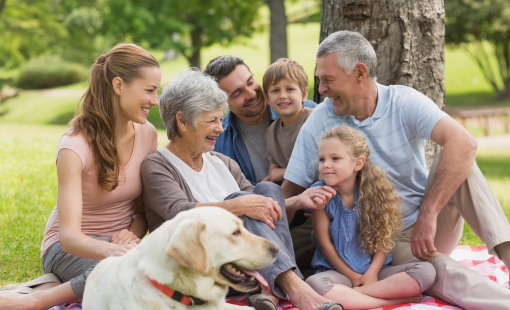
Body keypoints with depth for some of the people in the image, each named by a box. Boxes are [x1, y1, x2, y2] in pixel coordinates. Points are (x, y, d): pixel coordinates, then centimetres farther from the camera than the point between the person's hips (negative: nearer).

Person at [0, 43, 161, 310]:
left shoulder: (147, 134, -4)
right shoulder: (75, 146, -22)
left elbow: (145, 208, 7)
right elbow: (69, 235, -30)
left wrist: (132, 233, -16)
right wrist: (111, 250, -50)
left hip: (120, 243, 6)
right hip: (71, 246, -6)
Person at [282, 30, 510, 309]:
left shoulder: (404, 103, -12)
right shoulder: (318, 123, -6)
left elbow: (463, 143, -28)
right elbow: (290, 192, -3)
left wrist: (427, 216, -35)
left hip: (432, 224, 1)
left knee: (456, 160, -27)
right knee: (443, 274, -34)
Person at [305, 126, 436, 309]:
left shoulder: (375, 191, -2)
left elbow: (384, 239, -2)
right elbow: (325, 243, -5)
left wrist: (372, 273, -14)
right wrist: (353, 277, -7)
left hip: (374, 270, 2)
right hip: (337, 271, -1)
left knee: (426, 271, -20)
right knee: (313, 285, -37)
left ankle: (350, 294, -24)